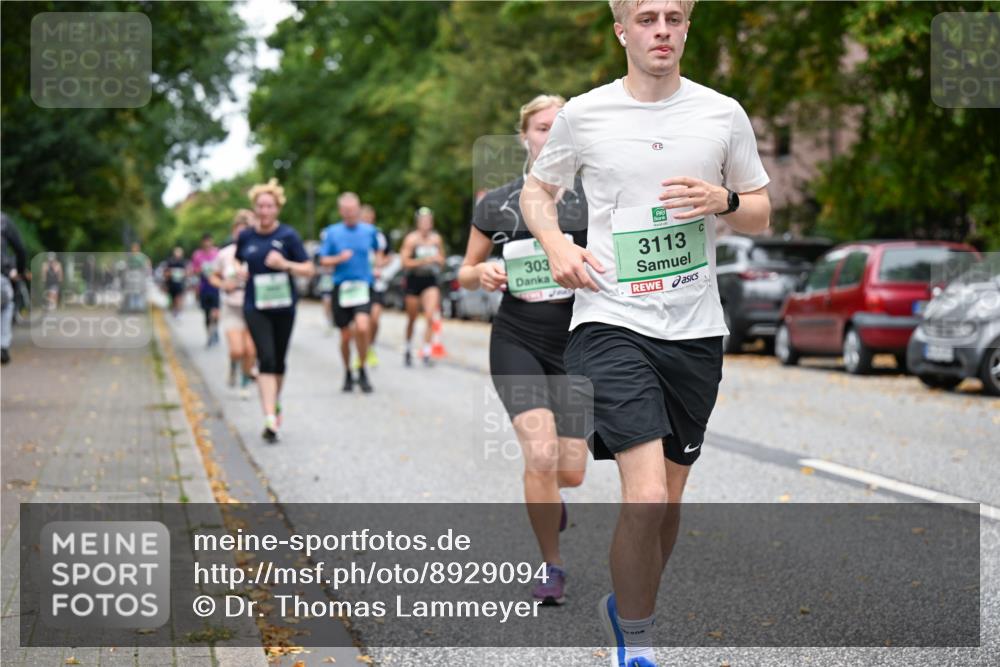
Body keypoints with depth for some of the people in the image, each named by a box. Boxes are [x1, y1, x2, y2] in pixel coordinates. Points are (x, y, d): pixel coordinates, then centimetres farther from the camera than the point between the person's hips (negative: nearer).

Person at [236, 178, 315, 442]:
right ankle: (271, 419, -20)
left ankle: (275, 404, 38)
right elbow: (237, 262, 21)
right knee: (266, 359, -14)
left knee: (279, 361, 12)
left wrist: (285, 264, -20)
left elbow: (309, 269, -5)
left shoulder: (288, 236, -5)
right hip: (256, 307, 0)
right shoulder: (245, 236, 2)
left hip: (284, 306, 0)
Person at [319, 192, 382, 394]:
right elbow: (323, 260, 5)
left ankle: (362, 370, -5)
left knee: (362, 327, -23)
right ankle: (347, 373, 28)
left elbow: (378, 251, 25)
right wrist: (339, 258, -13)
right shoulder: (333, 232, 3)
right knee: (346, 335, 6)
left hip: (363, 286, -1)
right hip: (341, 286, 1)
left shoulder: (369, 230, 6)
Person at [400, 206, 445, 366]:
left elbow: (441, 259, 17)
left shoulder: (436, 238, 4)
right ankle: (408, 349, 30)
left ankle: (426, 351, -14)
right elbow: (405, 262, -13)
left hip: (430, 281, 2)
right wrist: (424, 260, -22)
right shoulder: (411, 239, -9)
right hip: (414, 280, -2)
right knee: (412, 319, 10)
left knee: (430, 316, -15)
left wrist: (439, 260, -6)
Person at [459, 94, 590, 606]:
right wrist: (482, 273, -9)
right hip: (517, 342, -1)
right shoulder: (496, 205, 3)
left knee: (570, 471, 0)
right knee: (541, 453, -19)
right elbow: (465, 273, 13)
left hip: (576, 344, 1)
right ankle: (551, 567, 0)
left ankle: (545, 494, 41)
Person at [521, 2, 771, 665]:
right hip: (612, 322, -3)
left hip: (696, 331, 3)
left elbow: (761, 214, 13)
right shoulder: (583, 114, 0)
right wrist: (556, 243, -4)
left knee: (668, 501, 13)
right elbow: (536, 190, 16)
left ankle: (629, 605, 40)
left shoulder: (723, 114, 4)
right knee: (645, 498, -17)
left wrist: (724, 200, -10)